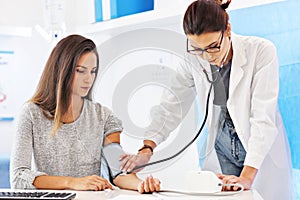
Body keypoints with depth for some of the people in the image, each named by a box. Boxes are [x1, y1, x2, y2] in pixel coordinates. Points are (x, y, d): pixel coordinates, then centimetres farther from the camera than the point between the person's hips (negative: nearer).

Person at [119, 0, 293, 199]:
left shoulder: (262, 51, -22)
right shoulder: (194, 60, -12)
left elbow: (263, 118, -26)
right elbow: (172, 106, -5)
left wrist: (247, 177, -32)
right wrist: (147, 148, -20)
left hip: (264, 152, -2)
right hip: (221, 151, 3)